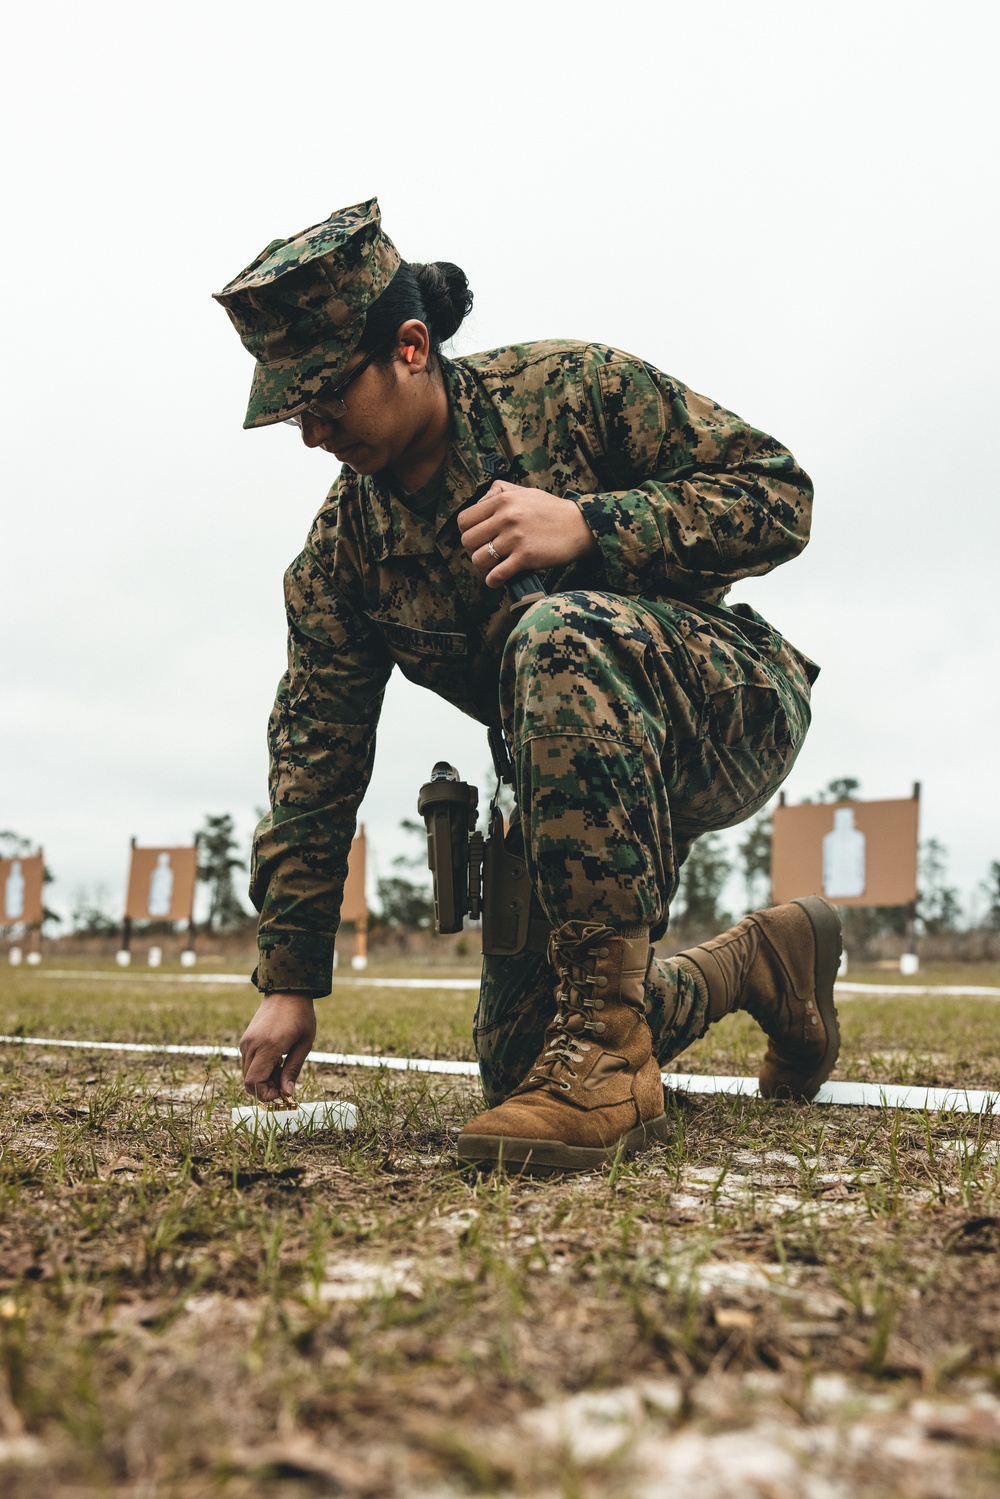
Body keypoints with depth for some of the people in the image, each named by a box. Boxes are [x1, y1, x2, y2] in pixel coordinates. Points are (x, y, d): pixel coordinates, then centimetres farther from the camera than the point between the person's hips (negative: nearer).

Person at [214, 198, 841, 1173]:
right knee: (513, 1056, -1)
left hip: (734, 715, -5)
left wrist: (587, 525, -29)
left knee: (563, 633, -38)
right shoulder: (344, 544, -2)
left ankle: (610, 1051, -32)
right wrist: (289, 977, -3)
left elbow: (780, 494, -15)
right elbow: (314, 752, -1)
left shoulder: (571, 388, -14)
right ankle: (758, 961, 26)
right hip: (578, 772, 6)